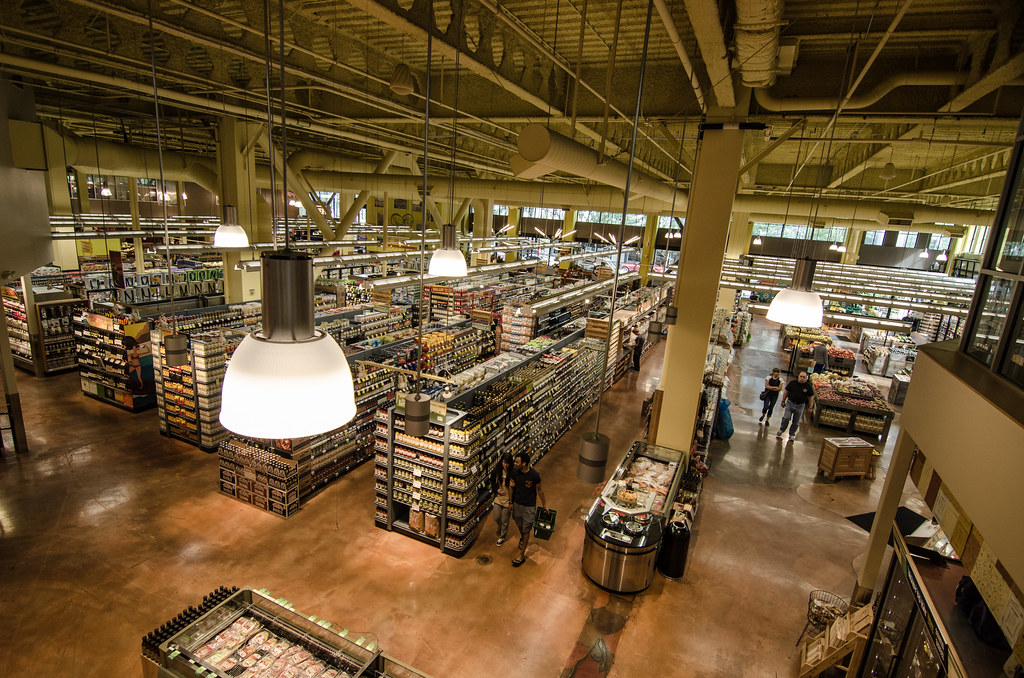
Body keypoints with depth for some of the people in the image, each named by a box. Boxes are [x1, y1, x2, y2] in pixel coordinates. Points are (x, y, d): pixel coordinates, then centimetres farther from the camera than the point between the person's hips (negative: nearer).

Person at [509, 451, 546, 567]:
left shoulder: (534, 475, -25)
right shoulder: (515, 471, -14)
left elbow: (539, 490, -9)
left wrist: (544, 505, -1)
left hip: (529, 506, -4)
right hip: (517, 504, 4)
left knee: (526, 530, 6)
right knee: (519, 525, 25)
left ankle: (522, 554, 21)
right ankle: (522, 538, 55)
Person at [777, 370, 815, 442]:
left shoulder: (808, 386, -4)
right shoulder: (792, 382, -3)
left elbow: (811, 397, 4)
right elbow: (786, 392, 6)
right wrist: (783, 401, 6)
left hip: (800, 406, 0)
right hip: (790, 403, 0)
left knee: (796, 422, 7)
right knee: (786, 418, -11)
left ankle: (791, 435, 21)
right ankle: (781, 431, 9)